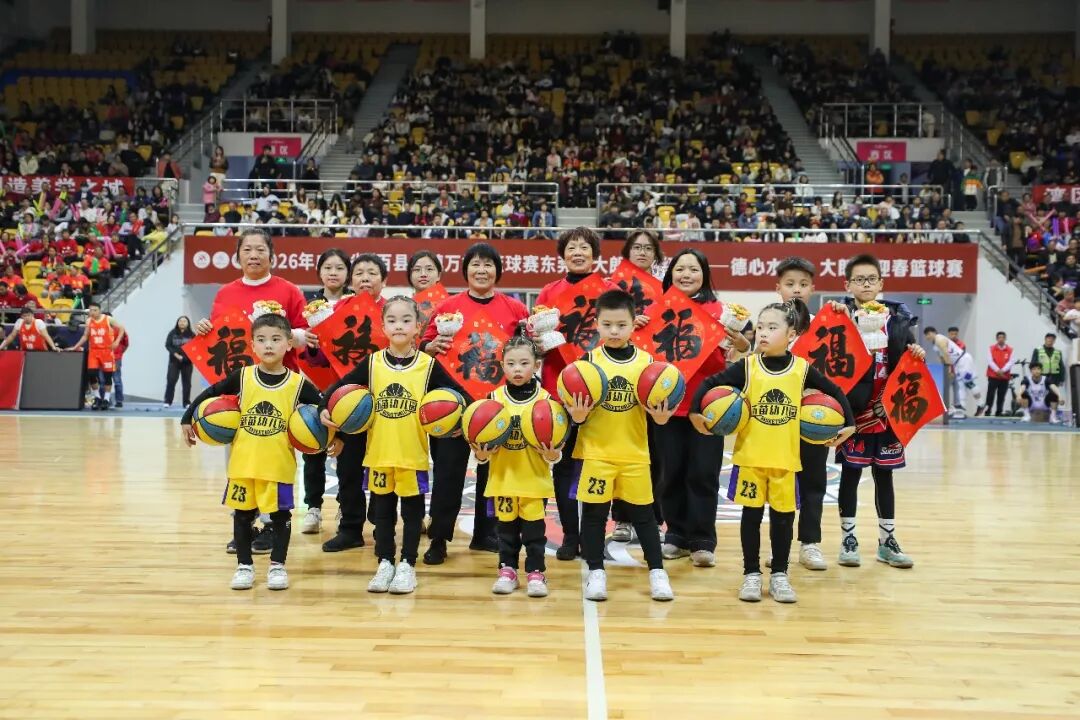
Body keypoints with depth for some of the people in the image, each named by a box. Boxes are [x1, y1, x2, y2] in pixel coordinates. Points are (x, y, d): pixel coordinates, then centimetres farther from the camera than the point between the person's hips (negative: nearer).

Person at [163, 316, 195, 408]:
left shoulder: (192, 335, 0)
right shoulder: (172, 333, 1)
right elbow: (168, 345, -2)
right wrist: (176, 355, -14)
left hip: (187, 362, 1)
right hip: (174, 361, 0)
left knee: (186, 382, 4)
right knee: (171, 380, -7)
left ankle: (187, 402, 10)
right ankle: (167, 402, -2)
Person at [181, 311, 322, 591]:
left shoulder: (298, 383, -7)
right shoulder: (242, 377, -3)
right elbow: (211, 393, 5)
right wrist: (187, 419, 4)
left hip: (279, 464, -1)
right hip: (243, 462, 2)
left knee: (280, 514, 8)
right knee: (243, 514, 10)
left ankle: (277, 565, 21)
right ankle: (244, 565, 23)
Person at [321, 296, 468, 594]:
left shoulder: (428, 365, -4)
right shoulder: (372, 363, 1)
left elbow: (459, 395, -3)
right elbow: (340, 387, 5)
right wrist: (325, 409, -10)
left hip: (414, 454, -2)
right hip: (378, 452, 2)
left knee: (412, 509, 9)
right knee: (382, 509, 12)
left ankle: (407, 565, 21)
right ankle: (385, 563, 24)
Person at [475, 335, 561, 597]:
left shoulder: (545, 399, -4)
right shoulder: (494, 398, 0)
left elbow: (555, 451, -2)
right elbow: (481, 441, 5)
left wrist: (552, 454, -22)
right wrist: (480, 454, -15)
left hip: (535, 480, -2)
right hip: (502, 478, 2)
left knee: (534, 528, 5)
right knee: (506, 528, 11)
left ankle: (536, 572, 16)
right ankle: (507, 570, 24)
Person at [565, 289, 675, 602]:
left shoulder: (646, 361, 1)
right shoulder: (589, 361, -2)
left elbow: (656, 405, 6)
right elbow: (575, 407, -2)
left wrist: (660, 416, -15)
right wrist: (577, 415, -22)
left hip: (634, 453, 1)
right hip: (596, 452, -1)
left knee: (643, 513, 8)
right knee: (594, 513, 6)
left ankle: (657, 572, 18)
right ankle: (596, 573, 17)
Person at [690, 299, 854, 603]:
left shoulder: (802, 369, -3)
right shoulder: (747, 367, -6)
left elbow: (834, 392, 9)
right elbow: (710, 383, -3)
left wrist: (848, 424, 5)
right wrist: (695, 412, -12)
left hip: (785, 459, 1)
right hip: (750, 457, 0)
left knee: (783, 517, 8)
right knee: (751, 515, 7)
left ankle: (779, 575, 21)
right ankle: (751, 574, 19)